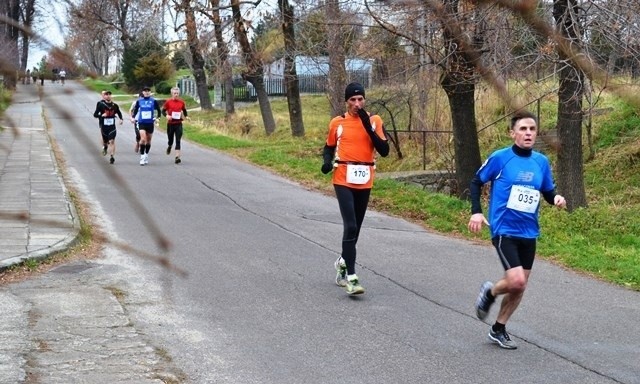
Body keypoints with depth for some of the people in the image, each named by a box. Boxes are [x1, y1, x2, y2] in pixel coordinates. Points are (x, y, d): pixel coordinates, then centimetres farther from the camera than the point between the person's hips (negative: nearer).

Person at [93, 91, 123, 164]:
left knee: (112, 141, -12)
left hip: (112, 127, 0)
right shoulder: (100, 105, -3)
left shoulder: (114, 105, 3)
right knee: (105, 141, 13)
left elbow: (119, 113, 19)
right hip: (104, 126, 0)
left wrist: (121, 119, 0)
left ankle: (112, 157, -12)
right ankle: (105, 147, 50)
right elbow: (95, 114, -2)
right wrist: (101, 115, -21)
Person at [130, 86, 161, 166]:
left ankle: (146, 155, 28)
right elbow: (135, 109, 15)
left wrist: (157, 118, -5)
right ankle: (142, 156, -14)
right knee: (143, 139, -18)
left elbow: (159, 110, 9)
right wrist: (133, 117, 2)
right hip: (142, 123, -1)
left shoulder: (154, 101, 0)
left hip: (150, 123, 1)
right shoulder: (139, 101, 2)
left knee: (148, 140, 11)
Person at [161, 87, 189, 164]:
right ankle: (169, 146, 46)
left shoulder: (181, 102, 3)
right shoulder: (168, 102, -2)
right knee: (170, 139, 10)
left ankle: (177, 157, -11)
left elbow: (184, 110, 18)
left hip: (178, 123, 0)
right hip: (170, 123, 0)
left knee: (178, 141, -8)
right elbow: (163, 111, 3)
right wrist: (166, 115, -16)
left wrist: (186, 116, 1)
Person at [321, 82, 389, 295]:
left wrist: (368, 127, -14)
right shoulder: (337, 122, 2)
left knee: (355, 227, 14)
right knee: (350, 226, -14)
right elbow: (329, 147, 15)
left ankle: (343, 262, 38)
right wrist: (327, 162, -7)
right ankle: (351, 278, -15)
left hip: (364, 181, 3)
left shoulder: (375, 121, 2)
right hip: (343, 180, -2)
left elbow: (384, 151, -6)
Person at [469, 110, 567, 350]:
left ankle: (499, 330, 29)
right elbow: (476, 182, 2)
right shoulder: (500, 158, -9)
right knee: (516, 281, -19)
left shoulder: (541, 162, 3)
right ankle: (490, 292, 14)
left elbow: (548, 192, 13)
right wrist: (476, 211, -8)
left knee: (520, 287, 10)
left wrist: (556, 199, -10)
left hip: (529, 233, 5)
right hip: (504, 231, -5)